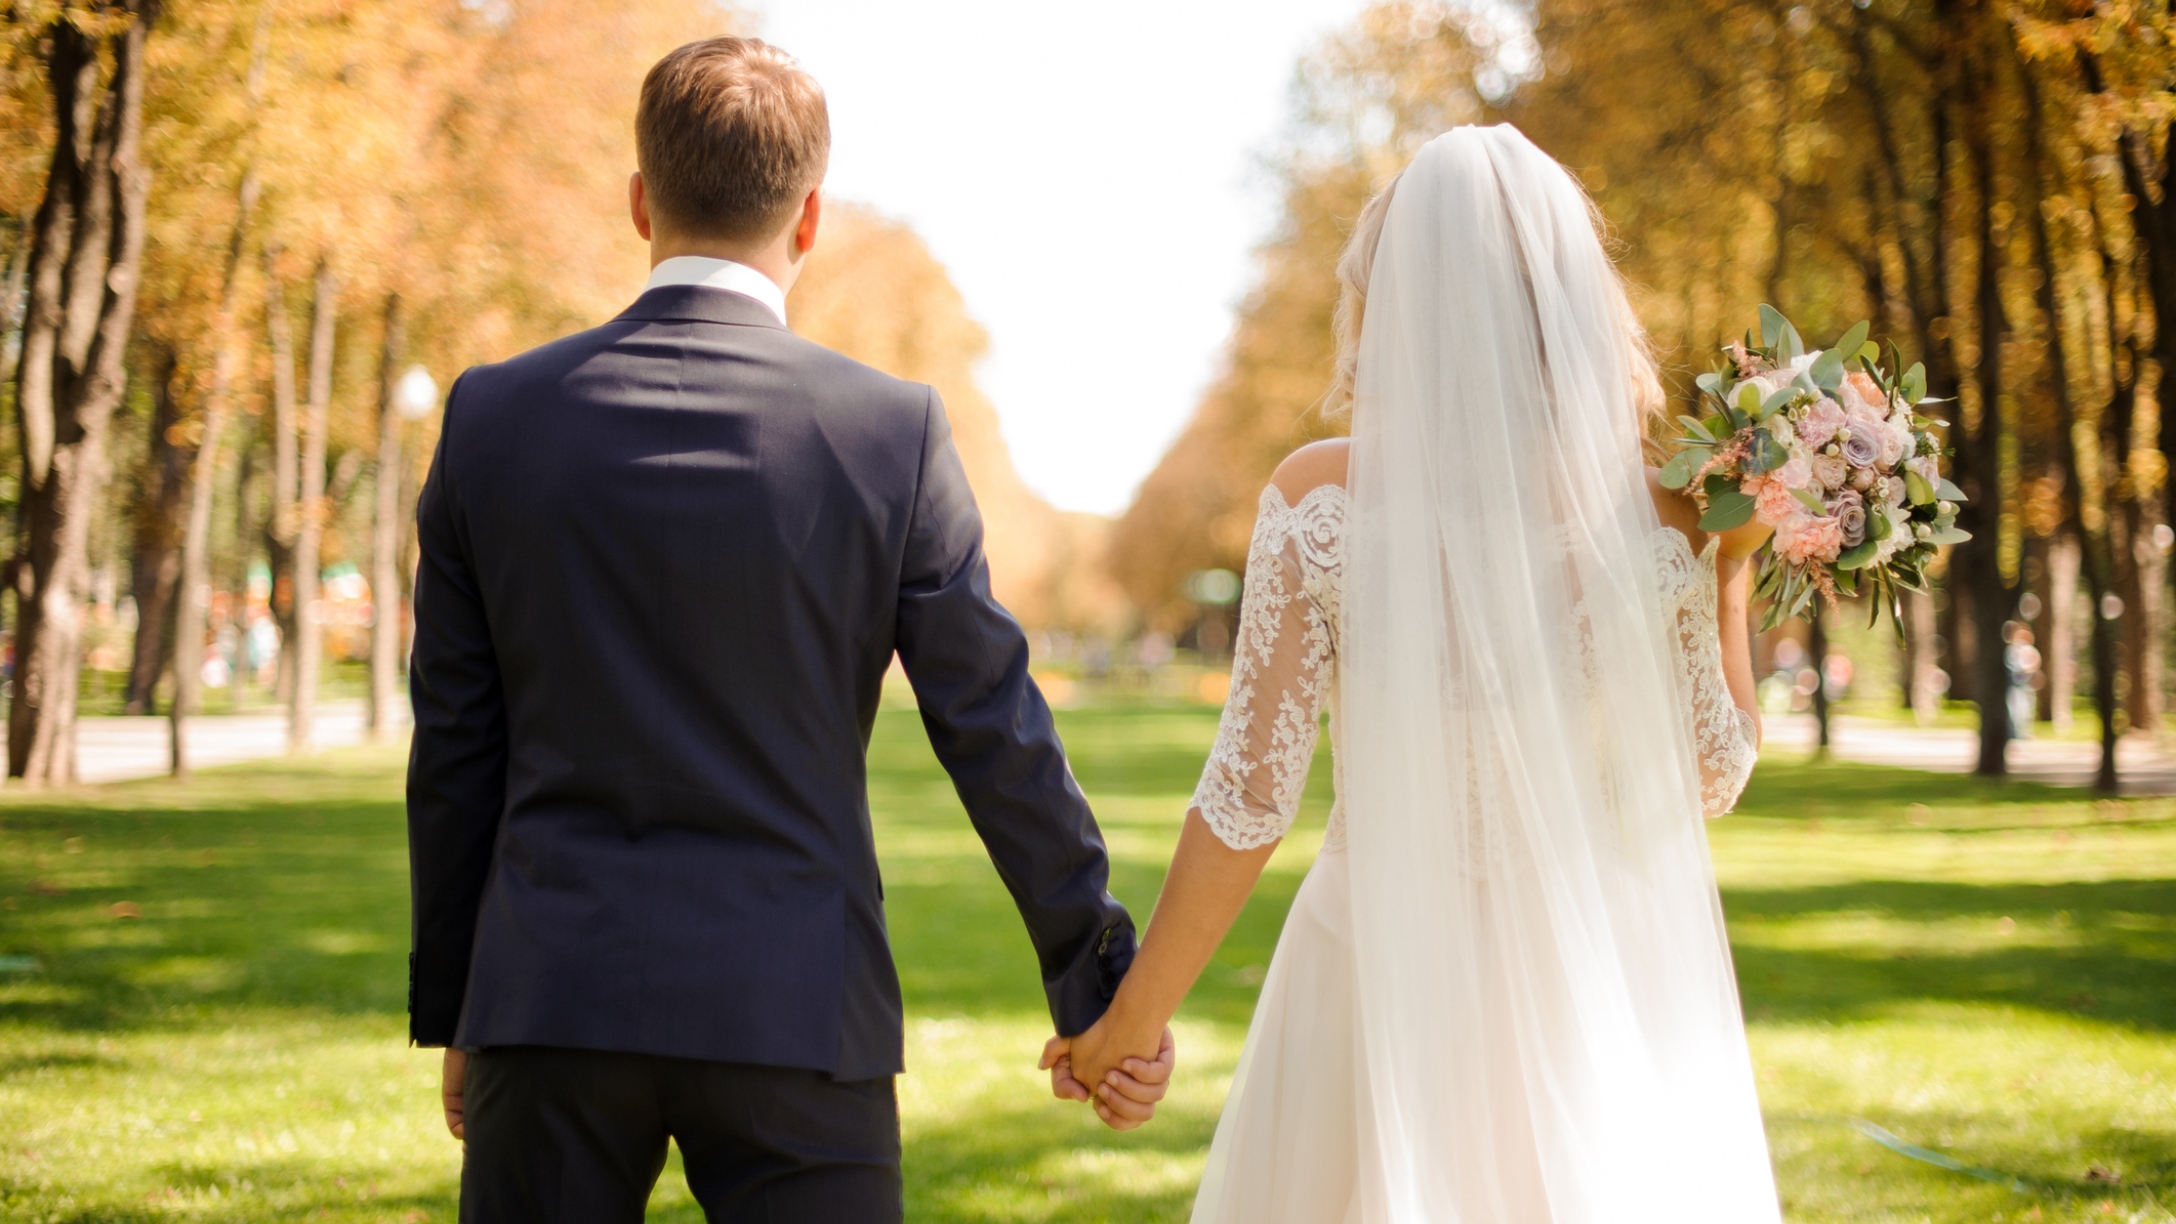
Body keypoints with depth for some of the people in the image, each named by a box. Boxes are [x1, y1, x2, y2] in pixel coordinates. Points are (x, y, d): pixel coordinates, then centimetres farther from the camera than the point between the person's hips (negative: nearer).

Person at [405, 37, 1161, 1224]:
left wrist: (451, 1012, 15)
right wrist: (1098, 987, 8)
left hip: (554, 994, 2)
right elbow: (996, 735, -3)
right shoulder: (890, 431, -6)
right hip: (794, 1013, -2)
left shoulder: (492, 416, 0)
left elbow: (455, 748, 5)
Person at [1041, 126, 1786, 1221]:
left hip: (1388, 978, -1)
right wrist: (1730, 569, 12)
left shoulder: (1323, 498, -11)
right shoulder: (1656, 507, -6)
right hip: (1605, 989, 1)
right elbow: (1715, 775, 5)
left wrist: (1131, 1021, -2)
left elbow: (1250, 798, -12)